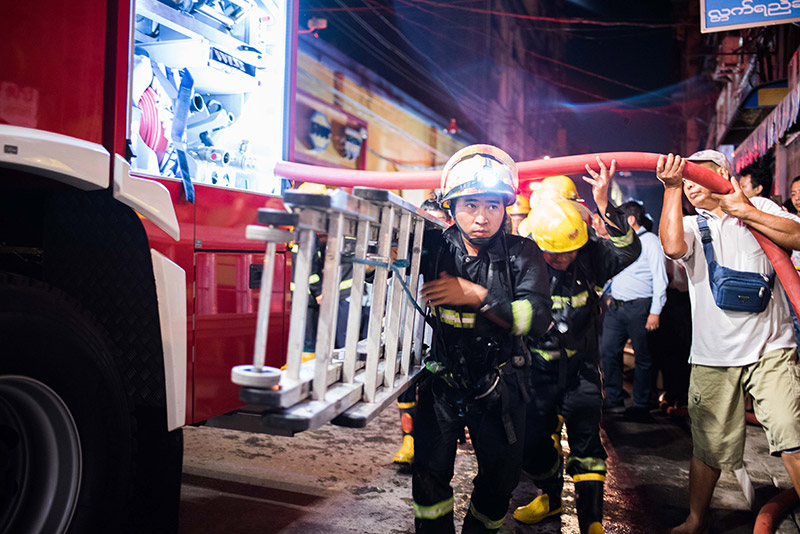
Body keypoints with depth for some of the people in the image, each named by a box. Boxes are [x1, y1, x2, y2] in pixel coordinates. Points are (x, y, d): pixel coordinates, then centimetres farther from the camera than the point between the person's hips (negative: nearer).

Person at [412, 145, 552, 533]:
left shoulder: (521, 254, -10)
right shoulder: (433, 246, -8)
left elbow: (538, 318, -22)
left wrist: (476, 296, -28)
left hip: (499, 387, 1)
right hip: (441, 380, 0)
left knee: (501, 476, 14)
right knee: (430, 474, 0)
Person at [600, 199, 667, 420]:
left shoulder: (650, 241, -5)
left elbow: (660, 279, -10)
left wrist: (655, 312, -15)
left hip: (639, 307, -7)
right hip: (616, 307, 7)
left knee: (643, 357, 3)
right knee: (608, 351, 5)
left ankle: (641, 406, 13)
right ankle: (614, 401, 15)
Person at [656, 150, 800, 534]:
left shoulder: (759, 207, 11)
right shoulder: (691, 226, 11)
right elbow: (672, 246, -14)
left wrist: (745, 212, -7)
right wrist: (671, 188, -15)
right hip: (712, 356, 1)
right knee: (708, 447, 9)